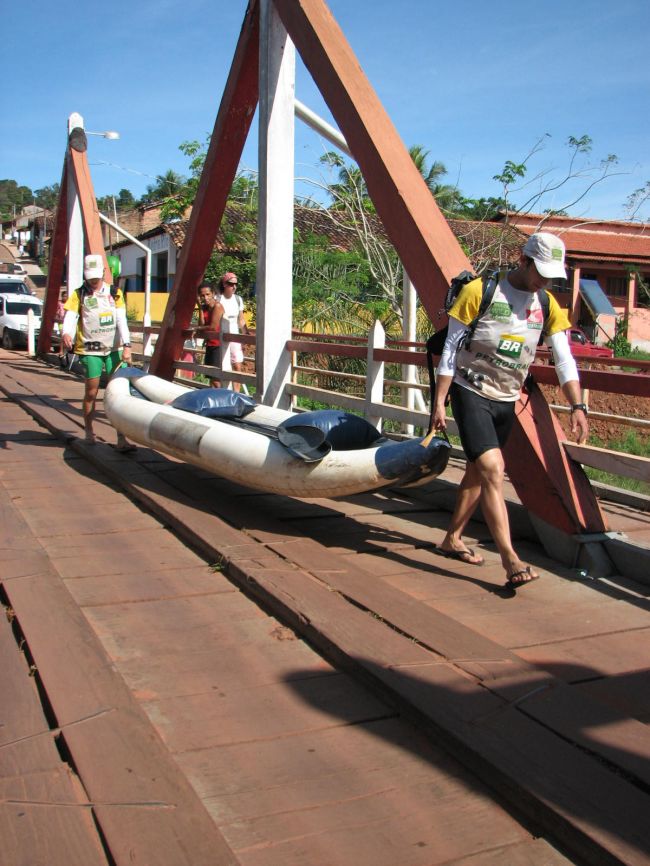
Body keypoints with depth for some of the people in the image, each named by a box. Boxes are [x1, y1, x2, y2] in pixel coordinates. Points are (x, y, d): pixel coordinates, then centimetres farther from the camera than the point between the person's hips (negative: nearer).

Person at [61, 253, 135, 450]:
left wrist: (126, 345, -13)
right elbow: (70, 317, -10)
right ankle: (88, 432, 24)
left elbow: (122, 320, -2)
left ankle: (121, 439, -6)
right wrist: (66, 333, -32)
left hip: (114, 349, 1)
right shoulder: (79, 295, 3)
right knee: (91, 391, 3)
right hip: (90, 349, -1)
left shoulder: (114, 293, 6)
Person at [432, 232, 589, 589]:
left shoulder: (547, 305, 3)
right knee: (492, 469, -17)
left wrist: (577, 405, -10)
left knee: (478, 471, 15)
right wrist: (439, 401, -11)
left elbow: (564, 359, 1)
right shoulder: (478, 291, -12)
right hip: (471, 394, -6)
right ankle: (510, 559, -18)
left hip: (506, 401, 6)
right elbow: (450, 349, -10)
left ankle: (452, 539, 32)